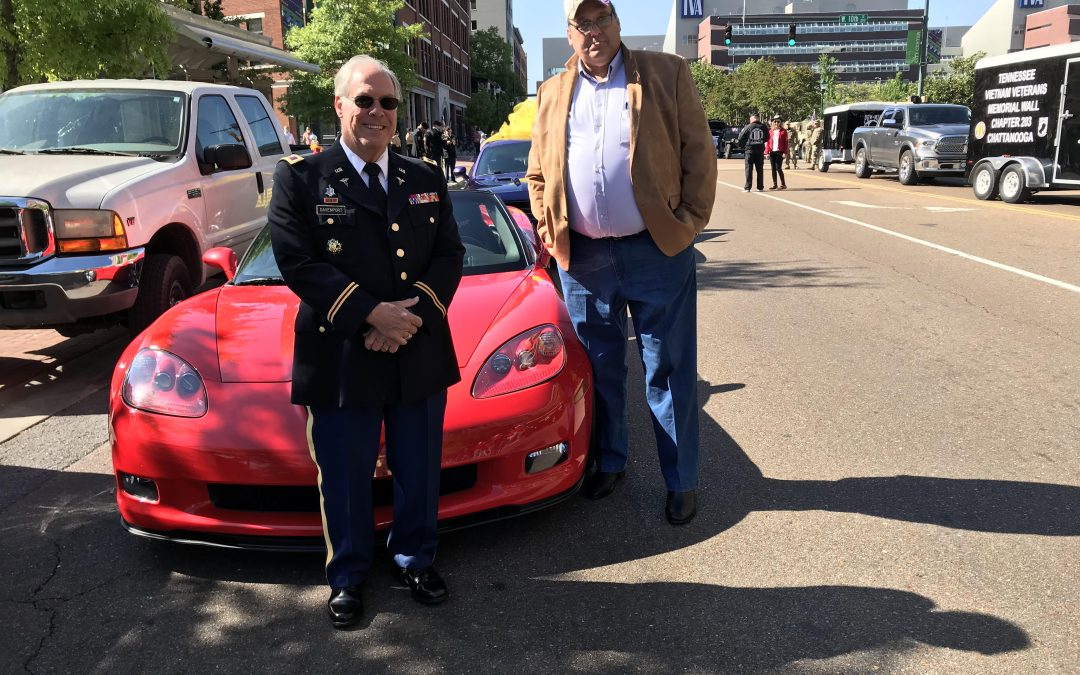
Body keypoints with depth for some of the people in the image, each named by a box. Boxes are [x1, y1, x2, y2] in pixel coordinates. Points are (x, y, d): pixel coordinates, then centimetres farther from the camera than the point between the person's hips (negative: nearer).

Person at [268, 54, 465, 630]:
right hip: (341, 360, -3)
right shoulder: (301, 177, 0)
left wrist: (412, 313, -13)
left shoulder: (426, 179, 12)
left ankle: (414, 559, 35)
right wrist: (373, 314, -18)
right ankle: (346, 577, 28)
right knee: (345, 479, 8)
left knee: (419, 471, 15)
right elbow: (297, 262, -10)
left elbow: (450, 255, 5)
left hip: (420, 354, 4)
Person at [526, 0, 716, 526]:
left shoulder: (666, 74, 2)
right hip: (581, 258, 3)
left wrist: (691, 221, -7)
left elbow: (698, 152, -1)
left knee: (669, 373, 4)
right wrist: (547, 228, 4)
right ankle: (608, 462, 33)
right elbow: (537, 172, 16)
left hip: (657, 251, -3)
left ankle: (681, 482, 18)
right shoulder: (552, 95, 12)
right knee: (600, 369, 14)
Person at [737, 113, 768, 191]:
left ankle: (747, 187, -5)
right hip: (760, 150, 3)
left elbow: (740, 137, -5)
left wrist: (742, 146, 10)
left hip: (749, 150, -3)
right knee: (760, 169, 8)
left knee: (749, 169, 0)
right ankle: (760, 187, 10)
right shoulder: (763, 127, 3)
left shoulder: (748, 127, -7)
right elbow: (767, 138, 13)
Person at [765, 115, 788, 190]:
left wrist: (785, 152, -10)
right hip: (772, 152, 4)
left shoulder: (783, 131, 0)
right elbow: (768, 142, 10)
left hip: (779, 152, -4)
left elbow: (786, 142, -2)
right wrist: (767, 152, 2)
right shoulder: (770, 131, 10)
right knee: (773, 169, 6)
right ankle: (774, 184, 12)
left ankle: (783, 184, 0)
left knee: (778, 168, -9)